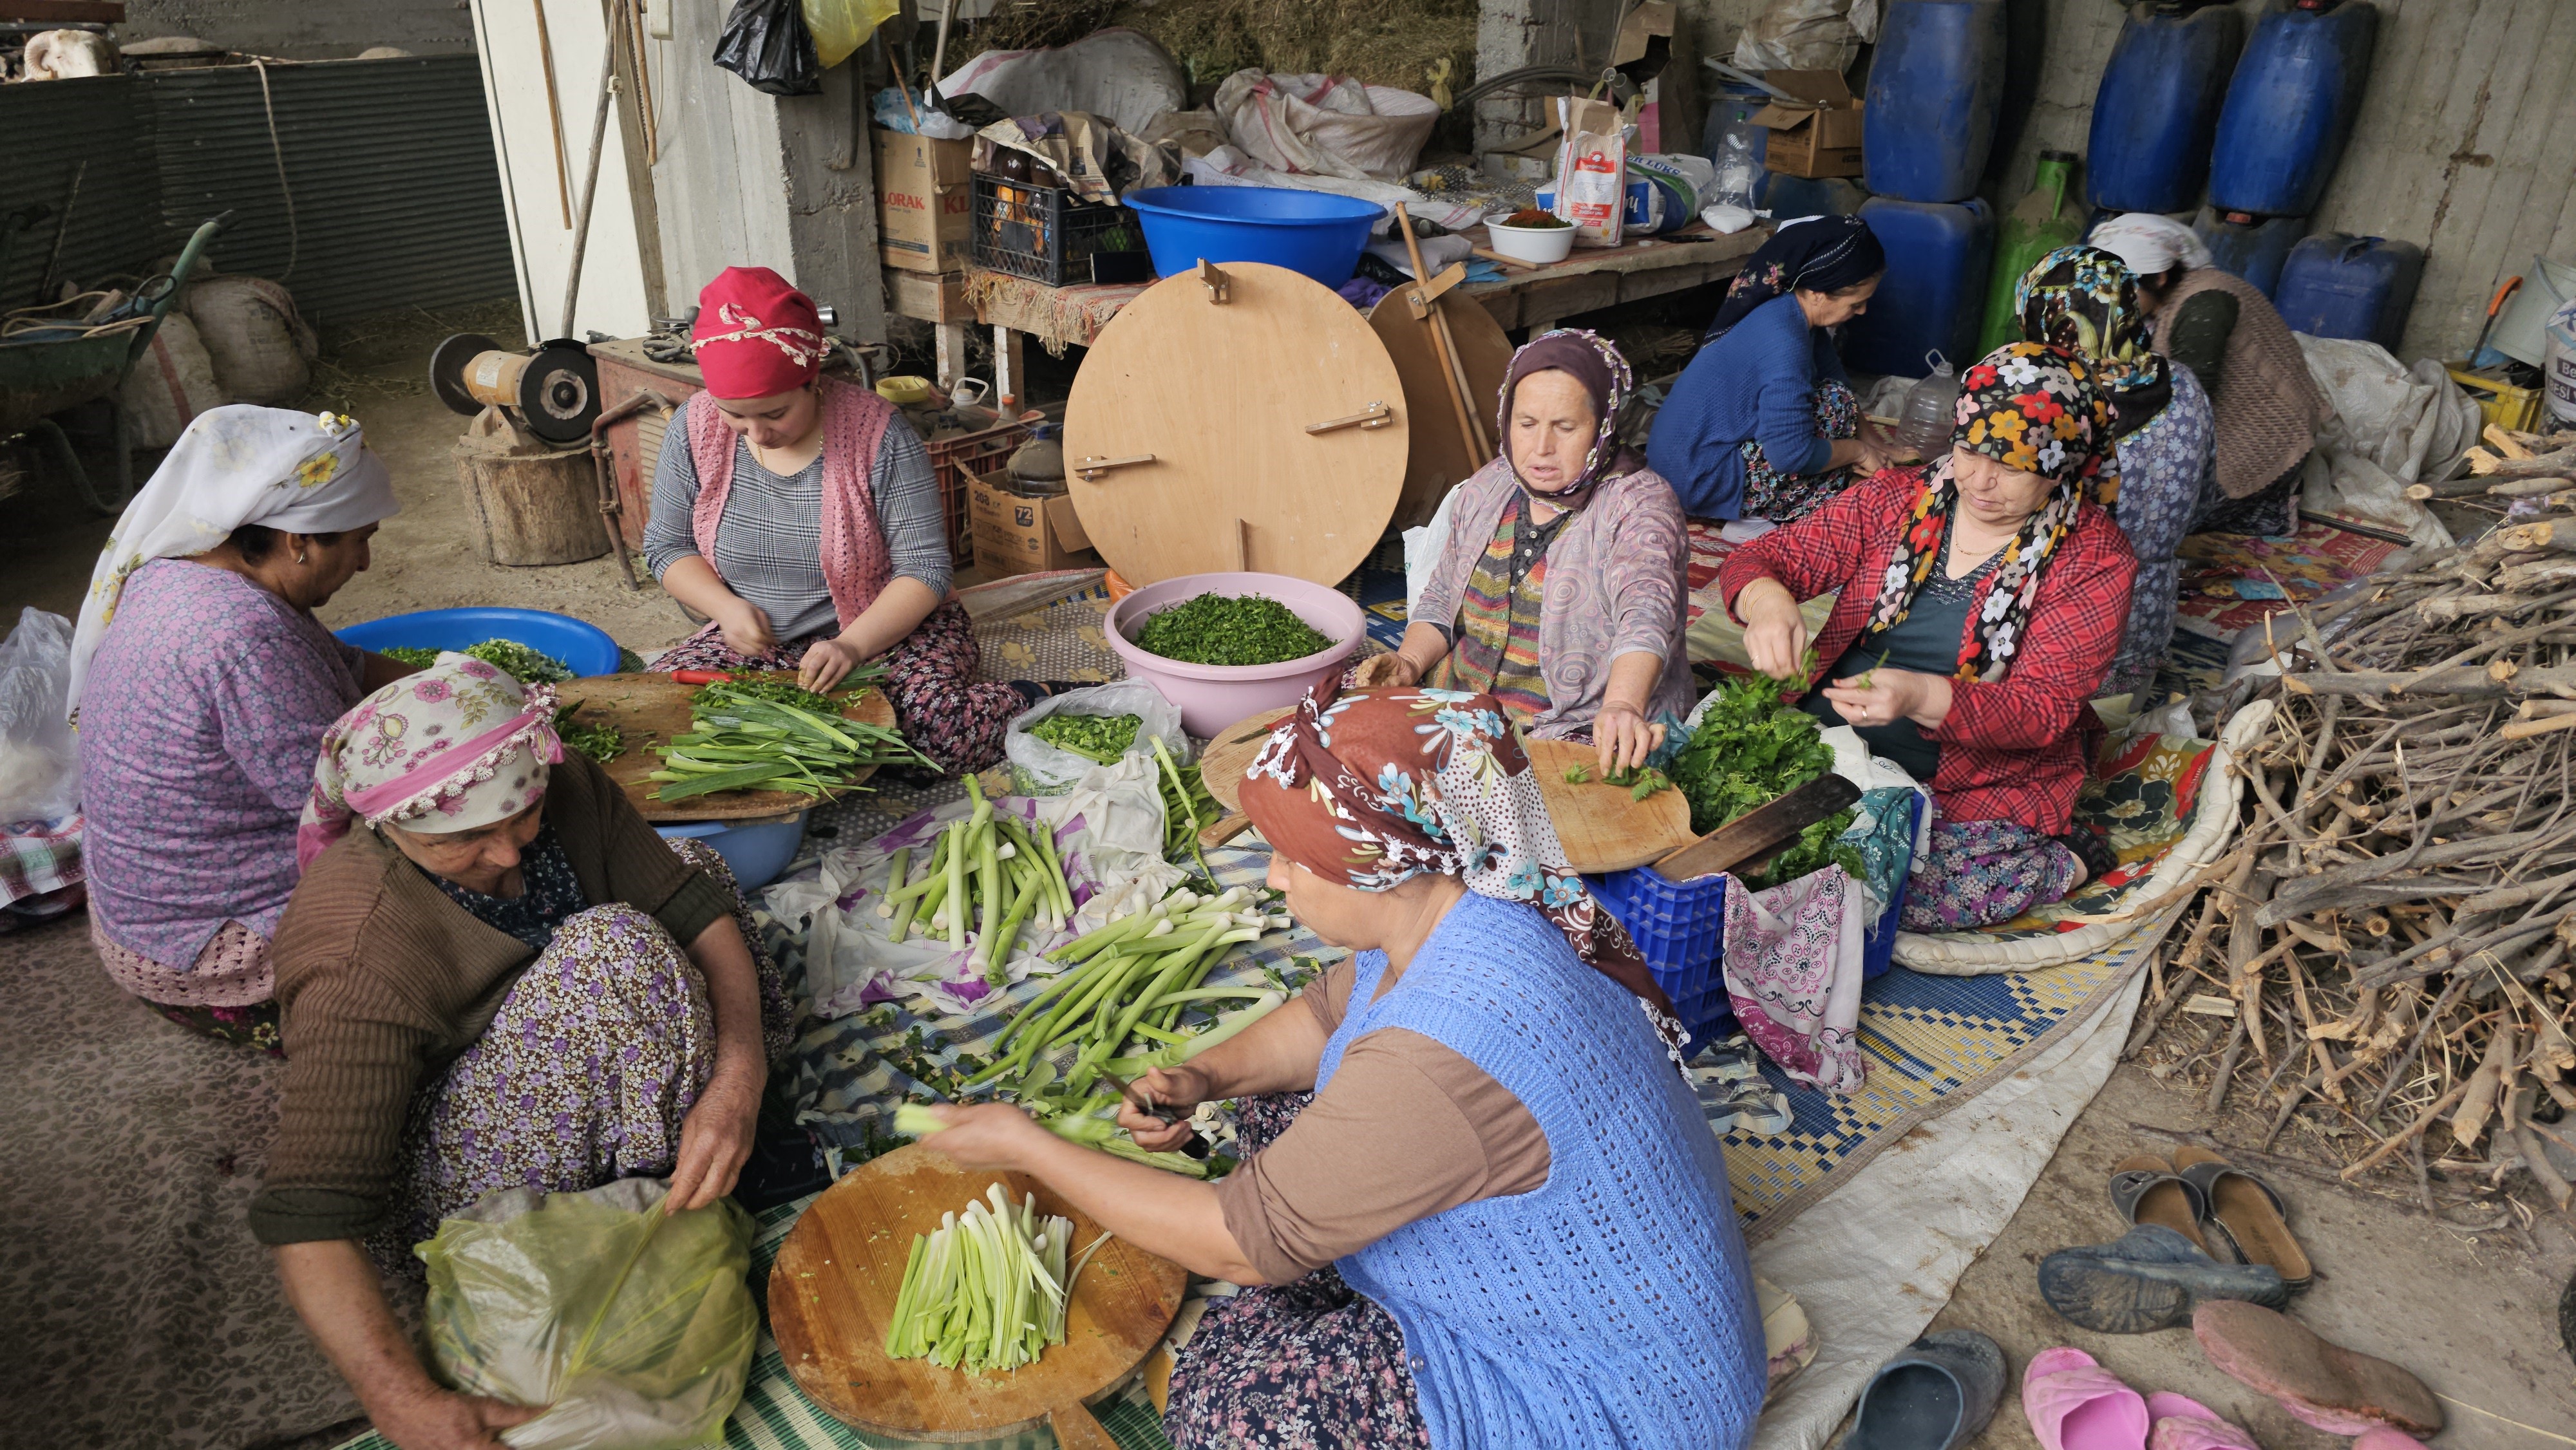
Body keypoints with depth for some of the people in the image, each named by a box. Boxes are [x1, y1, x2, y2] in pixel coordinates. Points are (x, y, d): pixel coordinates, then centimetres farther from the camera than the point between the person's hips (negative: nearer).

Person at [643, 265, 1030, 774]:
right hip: (755, 641, 5)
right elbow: (666, 546, 6)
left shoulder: (877, 431, -16)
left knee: (931, 726, -34)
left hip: (887, 631, -5)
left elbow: (924, 569, -15)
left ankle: (1031, 701, -2)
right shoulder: (697, 428, -6)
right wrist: (727, 607, -15)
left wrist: (854, 645, -30)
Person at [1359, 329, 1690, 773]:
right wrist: (1409, 662, -2)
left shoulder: (1639, 504, -10)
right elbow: (1441, 599, 18)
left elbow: (1644, 616, -28)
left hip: (1587, 732, -6)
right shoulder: (1485, 490, 9)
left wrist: (1622, 706, -47)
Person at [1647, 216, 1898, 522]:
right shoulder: (1784, 341, -27)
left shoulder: (1797, 312, 2)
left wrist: (1866, 438, 13)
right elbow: (1792, 456, -27)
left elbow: (1836, 375, 19)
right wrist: (1860, 451, -11)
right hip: (1699, 484, -10)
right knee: (1837, 402, -12)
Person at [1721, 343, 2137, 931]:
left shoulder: (2093, 559, -6)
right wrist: (1766, 600, -27)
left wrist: (1920, 698, -34)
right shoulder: (1898, 499, 3)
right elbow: (1761, 558, 0)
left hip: (1984, 785, -3)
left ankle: (2063, 862, 0)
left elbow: (2041, 711, -14)